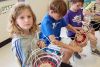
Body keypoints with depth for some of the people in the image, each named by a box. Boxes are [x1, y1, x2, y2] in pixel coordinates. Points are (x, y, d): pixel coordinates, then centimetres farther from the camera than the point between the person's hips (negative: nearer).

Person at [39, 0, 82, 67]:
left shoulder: (59, 17, -7)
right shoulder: (46, 22, -30)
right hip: (48, 43, -8)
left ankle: (65, 62, 25)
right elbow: (53, 41, -39)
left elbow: (67, 25, 12)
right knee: (68, 51, -25)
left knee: (77, 45, 5)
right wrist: (72, 47, -41)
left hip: (57, 40, 8)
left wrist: (77, 32, -6)